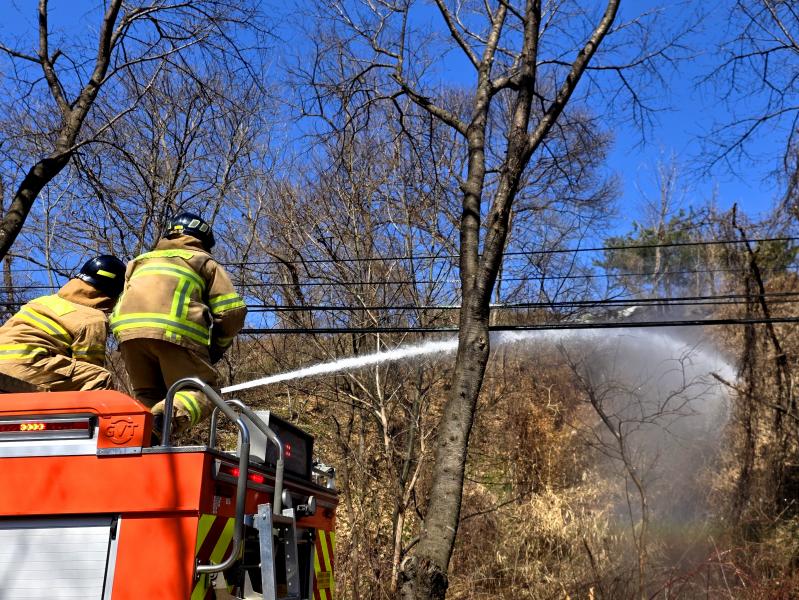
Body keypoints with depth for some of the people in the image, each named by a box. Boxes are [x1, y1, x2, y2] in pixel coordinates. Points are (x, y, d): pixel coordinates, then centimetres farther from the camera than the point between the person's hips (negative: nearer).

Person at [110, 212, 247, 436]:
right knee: (201, 392, 2)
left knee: (147, 398, 17)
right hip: (177, 332, -4)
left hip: (127, 329, 4)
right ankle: (172, 412, -30)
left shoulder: (140, 261, 37)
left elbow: (118, 310, 27)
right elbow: (232, 312, 10)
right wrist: (217, 347, 24)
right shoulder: (204, 261, 24)